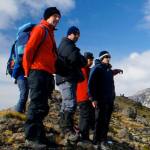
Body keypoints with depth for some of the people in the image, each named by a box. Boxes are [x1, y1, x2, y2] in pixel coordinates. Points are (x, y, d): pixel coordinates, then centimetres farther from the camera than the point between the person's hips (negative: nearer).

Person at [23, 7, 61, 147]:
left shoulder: (50, 33, 25)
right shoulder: (40, 29, -2)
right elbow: (29, 49, -11)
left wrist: (51, 72, 17)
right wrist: (28, 70, -9)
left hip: (46, 74, 9)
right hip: (38, 72, -9)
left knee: (42, 106, 9)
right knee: (37, 105, -10)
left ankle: (36, 135, 15)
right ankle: (33, 135, -6)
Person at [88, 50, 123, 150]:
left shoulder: (109, 69, 18)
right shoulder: (97, 68, -4)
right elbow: (91, 84, -11)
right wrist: (93, 98, -17)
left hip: (110, 99, 7)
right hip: (101, 99, -7)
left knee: (106, 121, 10)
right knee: (101, 120, -6)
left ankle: (103, 140, 19)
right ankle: (98, 141, 2)